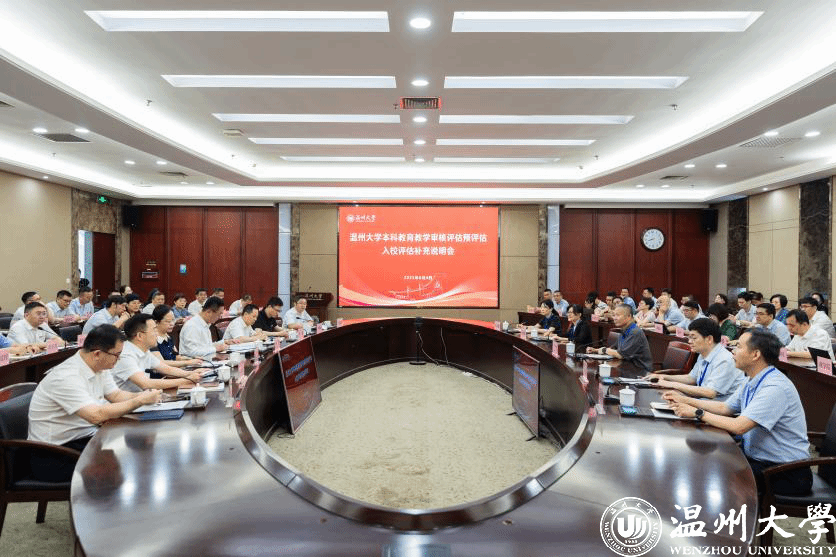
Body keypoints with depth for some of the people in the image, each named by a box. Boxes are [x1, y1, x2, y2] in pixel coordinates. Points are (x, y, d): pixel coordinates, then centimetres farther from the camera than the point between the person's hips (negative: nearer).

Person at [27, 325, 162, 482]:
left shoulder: (99, 367, 2)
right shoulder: (67, 377, -25)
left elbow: (116, 395, 9)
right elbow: (97, 415, -34)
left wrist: (145, 395, -10)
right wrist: (140, 400, -27)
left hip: (84, 438, 8)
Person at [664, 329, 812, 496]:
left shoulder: (775, 388, -24)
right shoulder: (751, 381, 6)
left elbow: (739, 427, -29)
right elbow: (725, 408, 16)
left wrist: (698, 413, -21)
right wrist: (685, 400, 9)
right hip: (758, 459, 9)